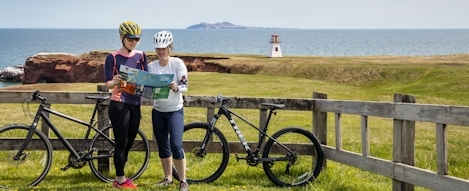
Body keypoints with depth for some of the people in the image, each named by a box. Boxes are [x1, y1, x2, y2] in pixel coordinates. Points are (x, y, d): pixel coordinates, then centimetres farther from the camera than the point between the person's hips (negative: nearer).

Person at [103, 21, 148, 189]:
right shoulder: (113, 57, -8)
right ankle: (121, 180, 9)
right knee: (121, 143, -2)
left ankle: (119, 178, 22)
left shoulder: (141, 56, 7)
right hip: (119, 105, -6)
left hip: (135, 105, 6)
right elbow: (108, 84, -11)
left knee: (128, 143, 11)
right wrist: (114, 81, -34)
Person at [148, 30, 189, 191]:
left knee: (176, 145, -14)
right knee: (163, 146, 9)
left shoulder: (177, 63, -9)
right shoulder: (151, 66, 2)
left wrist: (175, 87, -35)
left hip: (175, 110, -4)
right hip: (157, 111, 4)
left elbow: (184, 86, -14)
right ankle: (168, 177, 24)